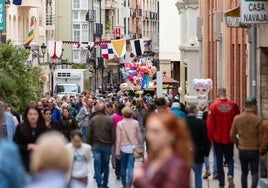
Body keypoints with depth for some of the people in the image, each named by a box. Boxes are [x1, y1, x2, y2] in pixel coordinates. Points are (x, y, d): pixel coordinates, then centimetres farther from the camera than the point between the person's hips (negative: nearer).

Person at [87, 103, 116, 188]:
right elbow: (113, 135, -3)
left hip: (96, 146, 0)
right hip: (107, 146, 1)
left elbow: (89, 134, -3)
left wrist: (90, 143, 11)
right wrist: (111, 143, 13)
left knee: (97, 166, 2)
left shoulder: (92, 120, -7)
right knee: (105, 166, 13)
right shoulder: (109, 120, -7)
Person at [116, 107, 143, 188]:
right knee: (131, 167, -3)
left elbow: (118, 139, -5)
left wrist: (117, 151, 0)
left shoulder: (120, 124, -4)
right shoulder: (135, 123, -2)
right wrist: (140, 146, 19)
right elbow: (139, 136, 4)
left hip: (123, 147, 0)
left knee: (123, 167, 15)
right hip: (133, 147, 0)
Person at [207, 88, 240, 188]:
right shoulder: (233, 105, -6)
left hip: (217, 138, -1)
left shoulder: (214, 106, -10)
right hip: (229, 138, 1)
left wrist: (210, 137, 2)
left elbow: (210, 123, -9)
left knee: (219, 161, 10)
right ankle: (230, 175, -13)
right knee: (229, 159, 14)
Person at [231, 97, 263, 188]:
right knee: (255, 173, 3)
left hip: (242, 150, 3)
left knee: (244, 172, 15)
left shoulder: (237, 118, -3)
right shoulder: (257, 120, -12)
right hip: (254, 150, -3)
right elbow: (261, 136, -6)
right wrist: (259, 147, 9)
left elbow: (233, 135, 3)